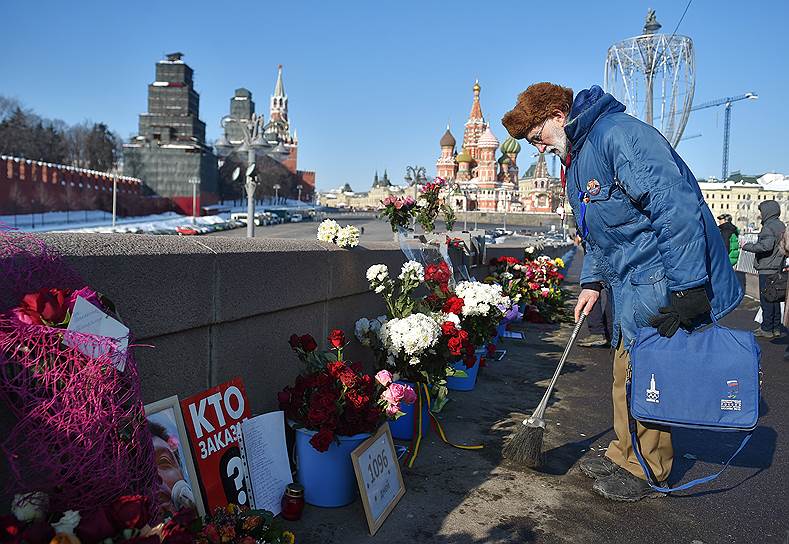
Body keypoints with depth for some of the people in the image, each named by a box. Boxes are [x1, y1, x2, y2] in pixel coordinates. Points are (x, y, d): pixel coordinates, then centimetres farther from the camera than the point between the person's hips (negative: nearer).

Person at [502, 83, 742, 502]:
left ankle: (647, 470, 18)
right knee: (627, 372, 16)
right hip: (631, 285, 10)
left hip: (668, 281, -10)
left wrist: (687, 287, -28)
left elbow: (676, 204, -26)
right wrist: (592, 281, 16)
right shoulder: (575, 163, 16)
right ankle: (624, 455, 32)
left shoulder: (618, 134, -18)